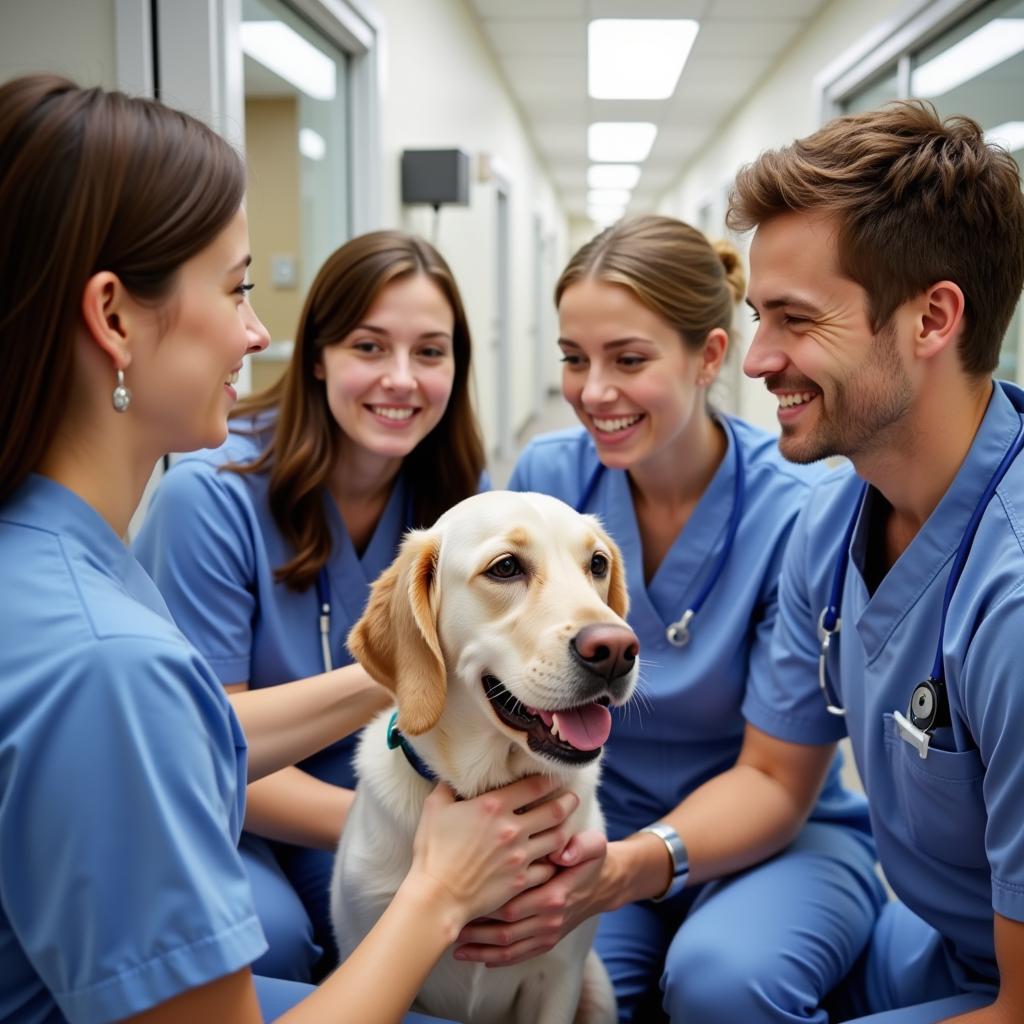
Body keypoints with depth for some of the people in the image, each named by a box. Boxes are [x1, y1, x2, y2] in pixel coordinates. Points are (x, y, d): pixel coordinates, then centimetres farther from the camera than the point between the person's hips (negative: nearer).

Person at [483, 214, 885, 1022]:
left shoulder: (801, 513, -17)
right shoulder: (548, 476, -6)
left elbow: (776, 783, -15)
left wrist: (636, 865, -34)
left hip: (781, 835, -2)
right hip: (591, 827, 2)